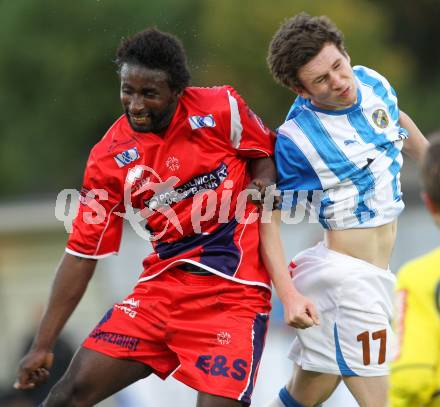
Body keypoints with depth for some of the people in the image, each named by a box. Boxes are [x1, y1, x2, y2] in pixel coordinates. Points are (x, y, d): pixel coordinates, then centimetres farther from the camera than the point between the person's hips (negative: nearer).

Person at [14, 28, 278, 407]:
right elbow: (83, 252, 3)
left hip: (233, 290, -2)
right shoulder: (109, 157, -2)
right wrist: (43, 345, 2)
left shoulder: (222, 109, -7)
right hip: (164, 284, 3)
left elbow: (266, 153, 13)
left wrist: (263, 185, -11)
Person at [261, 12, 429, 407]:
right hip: (347, 275, -8)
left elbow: (400, 123, 25)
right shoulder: (296, 138, -18)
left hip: (376, 271, 8)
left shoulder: (371, 82, 1)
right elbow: (269, 217, -12)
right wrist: (289, 294, -22)